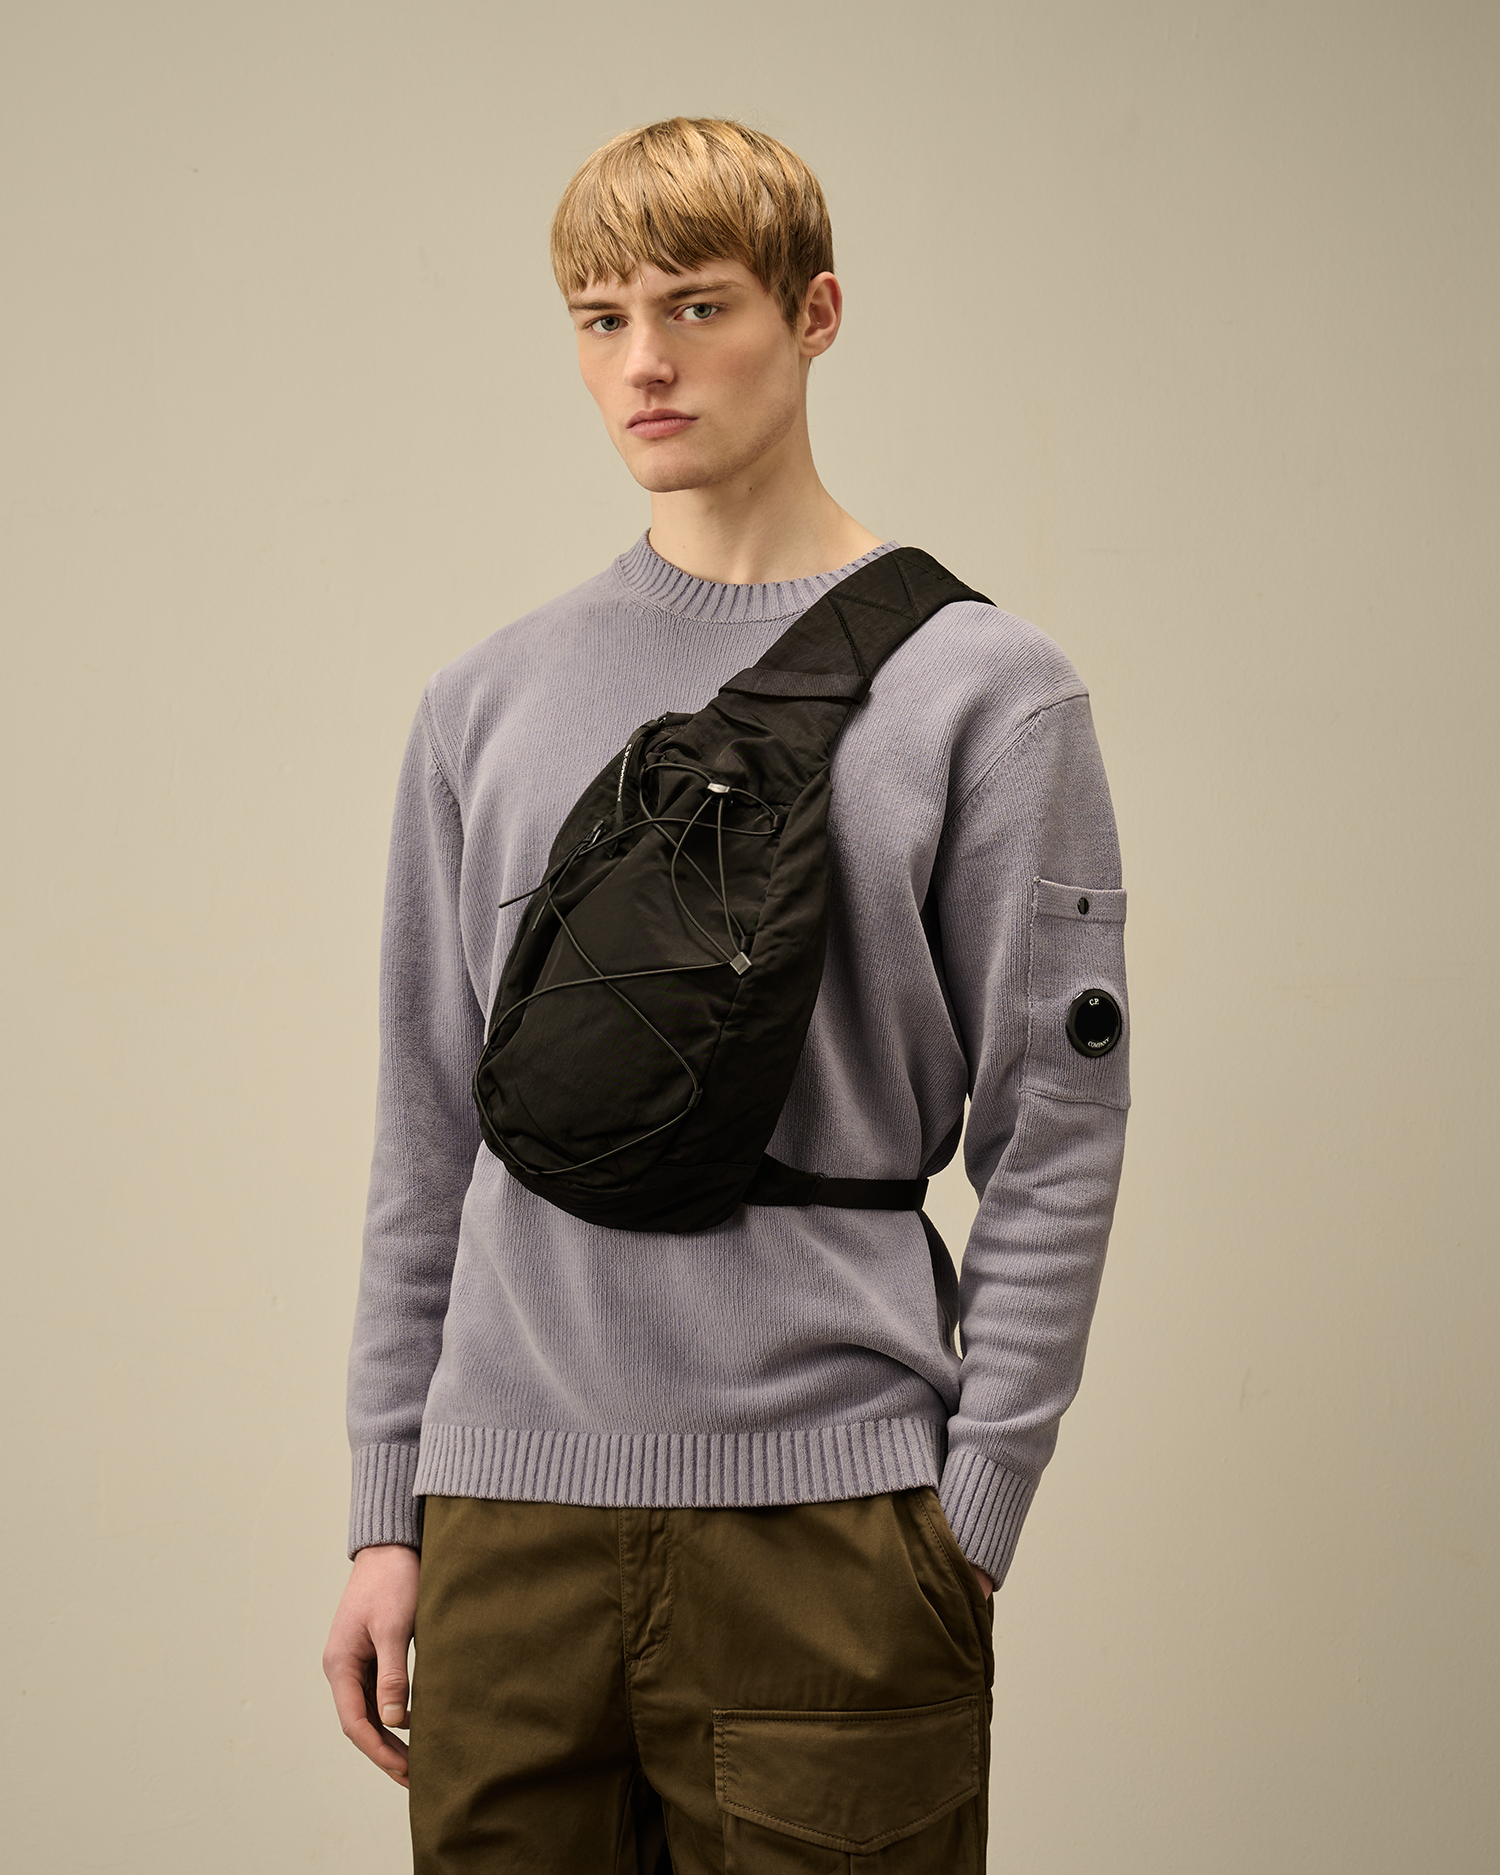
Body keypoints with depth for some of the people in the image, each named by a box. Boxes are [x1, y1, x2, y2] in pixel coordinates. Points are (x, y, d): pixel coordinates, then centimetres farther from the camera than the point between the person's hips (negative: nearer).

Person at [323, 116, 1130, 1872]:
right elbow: (427, 1140, 12)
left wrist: (967, 1520, -7)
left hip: (823, 1518, -3)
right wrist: (388, 1512, 9)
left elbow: (1052, 1144, -2)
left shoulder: (985, 690, 0)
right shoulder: (486, 704, 10)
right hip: (509, 1520, 3)